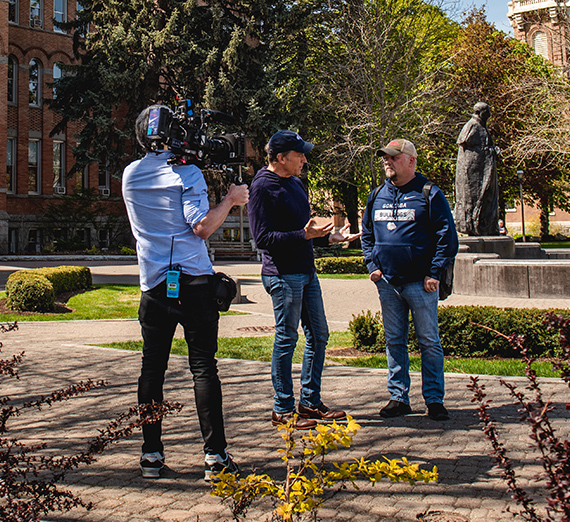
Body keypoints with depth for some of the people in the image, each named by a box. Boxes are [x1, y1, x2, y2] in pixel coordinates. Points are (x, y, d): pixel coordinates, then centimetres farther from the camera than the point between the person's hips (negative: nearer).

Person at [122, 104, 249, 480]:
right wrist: (230, 200, 0)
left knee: (152, 367, 8)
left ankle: (152, 454, 10)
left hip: (153, 285, 4)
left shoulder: (131, 175, 11)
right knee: (204, 366, -1)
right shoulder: (186, 172, -6)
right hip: (193, 282, -4)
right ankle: (215, 454, 2)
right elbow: (202, 227, -13)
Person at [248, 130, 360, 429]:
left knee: (318, 335, 12)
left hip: (306, 272, 9)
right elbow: (263, 237, -18)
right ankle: (282, 410, 9)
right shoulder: (263, 187, -11)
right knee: (286, 339, -2)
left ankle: (310, 402, 23)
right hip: (283, 274, -9)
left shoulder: (296, 183, 17)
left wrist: (331, 237, 16)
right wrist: (304, 235, -24)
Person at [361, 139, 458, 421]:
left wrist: (434, 273, -11)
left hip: (420, 283, -5)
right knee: (394, 342, 10)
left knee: (429, 342, 2)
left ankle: (434, 400, 10)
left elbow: (447, 237, -5)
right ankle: (398, 397, 18)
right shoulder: (377, 196, 12)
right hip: (387, 282, 5)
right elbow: (366, 234, 21)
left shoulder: (429, 195, -3)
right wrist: (372, 265, 7)